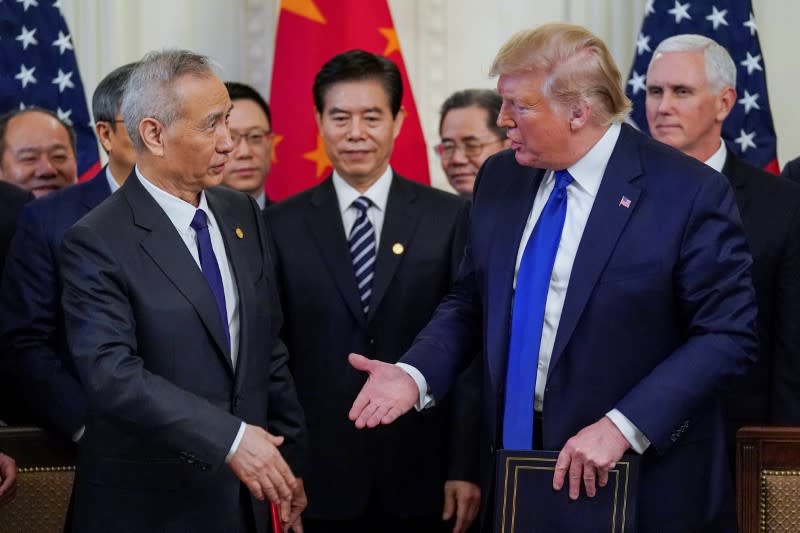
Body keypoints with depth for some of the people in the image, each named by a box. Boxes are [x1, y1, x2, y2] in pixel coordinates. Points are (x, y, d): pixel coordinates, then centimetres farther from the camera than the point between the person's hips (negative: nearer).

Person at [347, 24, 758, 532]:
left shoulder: (689, 193, -14)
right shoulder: (500, 178, 4)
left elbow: (728, 334, -15)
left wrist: (623, 426, -22)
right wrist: (416, 373, -6)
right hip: (516, 454, 5)